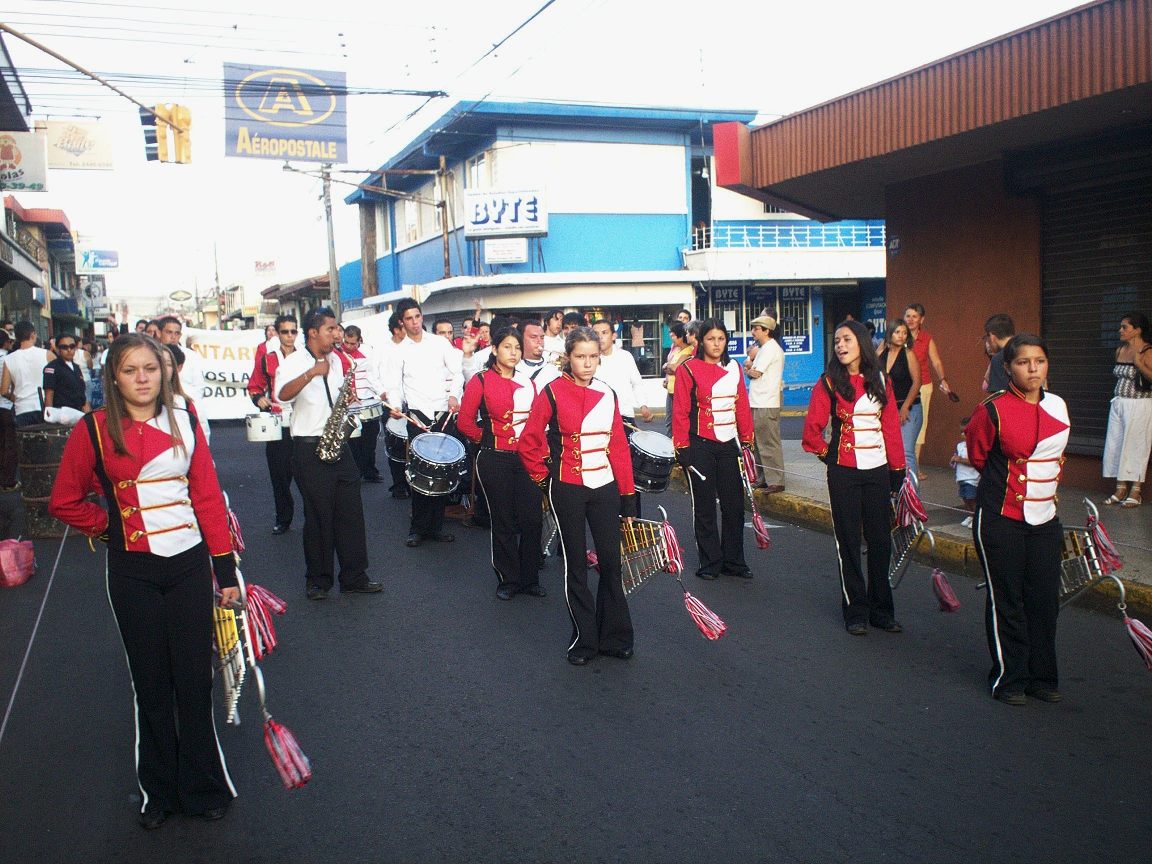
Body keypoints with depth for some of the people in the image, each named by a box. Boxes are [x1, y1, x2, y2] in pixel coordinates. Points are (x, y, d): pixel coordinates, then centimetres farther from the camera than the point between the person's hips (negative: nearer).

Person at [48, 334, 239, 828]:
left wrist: (226, 570, 0)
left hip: (189, 564, 1)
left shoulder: (184, 422, 1)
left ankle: (202, 787, 21)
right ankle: (158, 791, 26)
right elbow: (64, 502, 4)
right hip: (133, 571, -1)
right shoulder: (95, 429, -5)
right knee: (151, 681, 10)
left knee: (195, 678, 6)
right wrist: (109, 527, 2)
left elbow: (208, 496, 1)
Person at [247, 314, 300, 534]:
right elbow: (254, 386, 14)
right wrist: (259, 399, -6)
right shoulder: (266, 360, 7)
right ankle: (283, 518, 17)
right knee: (279, 474, 4)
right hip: (277, 426, 1)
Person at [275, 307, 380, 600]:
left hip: (338, 445, 6)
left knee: (351, 512, 6)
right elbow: (282, 395, -27)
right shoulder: (294, 362, -7)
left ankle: (354, 577, 15)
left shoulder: (336, 361, 13)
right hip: (310, 449, -6)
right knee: (319, 515, 0)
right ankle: (318, 581, 14)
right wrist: (311, 373, -40)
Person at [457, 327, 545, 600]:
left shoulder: (527, 383, 9)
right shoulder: (481, 381, -4)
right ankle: (508, 580, 19)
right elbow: (465, 421, -5)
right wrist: (486, 439, 2)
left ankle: (530, 578, 17)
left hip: (526, 459, 4)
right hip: (495, 460, -4)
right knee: (503, 521, 5)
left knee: (533, 519, 2)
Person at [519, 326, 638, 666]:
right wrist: (543, 477, 0)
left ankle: (615, 637, 18)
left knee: (611, 560, 4)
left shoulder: (607, 394, 5)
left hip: (605, 487, 3)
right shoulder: (552, 393, -7)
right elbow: (528, 442, -2)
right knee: (576, 564, 6)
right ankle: (583, 639, 18)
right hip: (568, 491, -3)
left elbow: (619, 447, 6)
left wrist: (628, 498, 6)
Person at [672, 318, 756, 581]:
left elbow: (742, 407, 11)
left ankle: (734, 561, 18)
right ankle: (710, 563, 14)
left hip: (728, 445, 4)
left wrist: (747, 440, 8)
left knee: (734, 504, 6)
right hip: (701, 446, -4)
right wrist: (683, 449, -10)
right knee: (704, 507, 4)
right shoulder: (688, 369, -5)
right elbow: (680, 412, -7)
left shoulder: (734, 368, 9)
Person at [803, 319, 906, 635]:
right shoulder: (829, 382, -3)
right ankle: (855, 612, 13)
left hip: (877, 470, 3)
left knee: (881, 540, 7)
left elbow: (892, 427, 7)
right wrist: (828, 454, 3)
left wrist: (898, 468, 5)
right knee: (849, 541, 4)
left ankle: (881, 610, 20)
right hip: (844, 473, -3)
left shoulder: (881, 381, 6)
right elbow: (812, 430, -2)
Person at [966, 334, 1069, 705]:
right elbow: (977, 453, 3)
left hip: (1044, 518, 5)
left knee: (1045, 598, 8)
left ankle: (1043, 676, 23)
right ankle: (1009, 678, 15)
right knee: (1006, 601, 1)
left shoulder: (1058, 406, 4)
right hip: (1001, 519, -5)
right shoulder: (994, 410, -14)